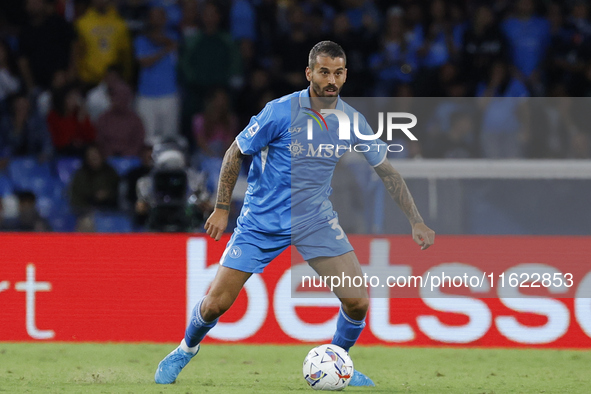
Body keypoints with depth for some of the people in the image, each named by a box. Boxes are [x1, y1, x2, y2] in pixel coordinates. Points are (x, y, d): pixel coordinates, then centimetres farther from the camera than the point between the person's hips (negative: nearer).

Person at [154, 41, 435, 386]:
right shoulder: (280, 112, -17)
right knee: (216, 303, -6)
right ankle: (187, 349, 26)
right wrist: (222, 209, -5)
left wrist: (416, 221, 3)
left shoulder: (351, 121, -6)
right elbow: (235, 153, -5)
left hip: (316, 220, 3)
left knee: (358, 302, -12)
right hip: (262, 220, -3)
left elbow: (386, 170, 5)